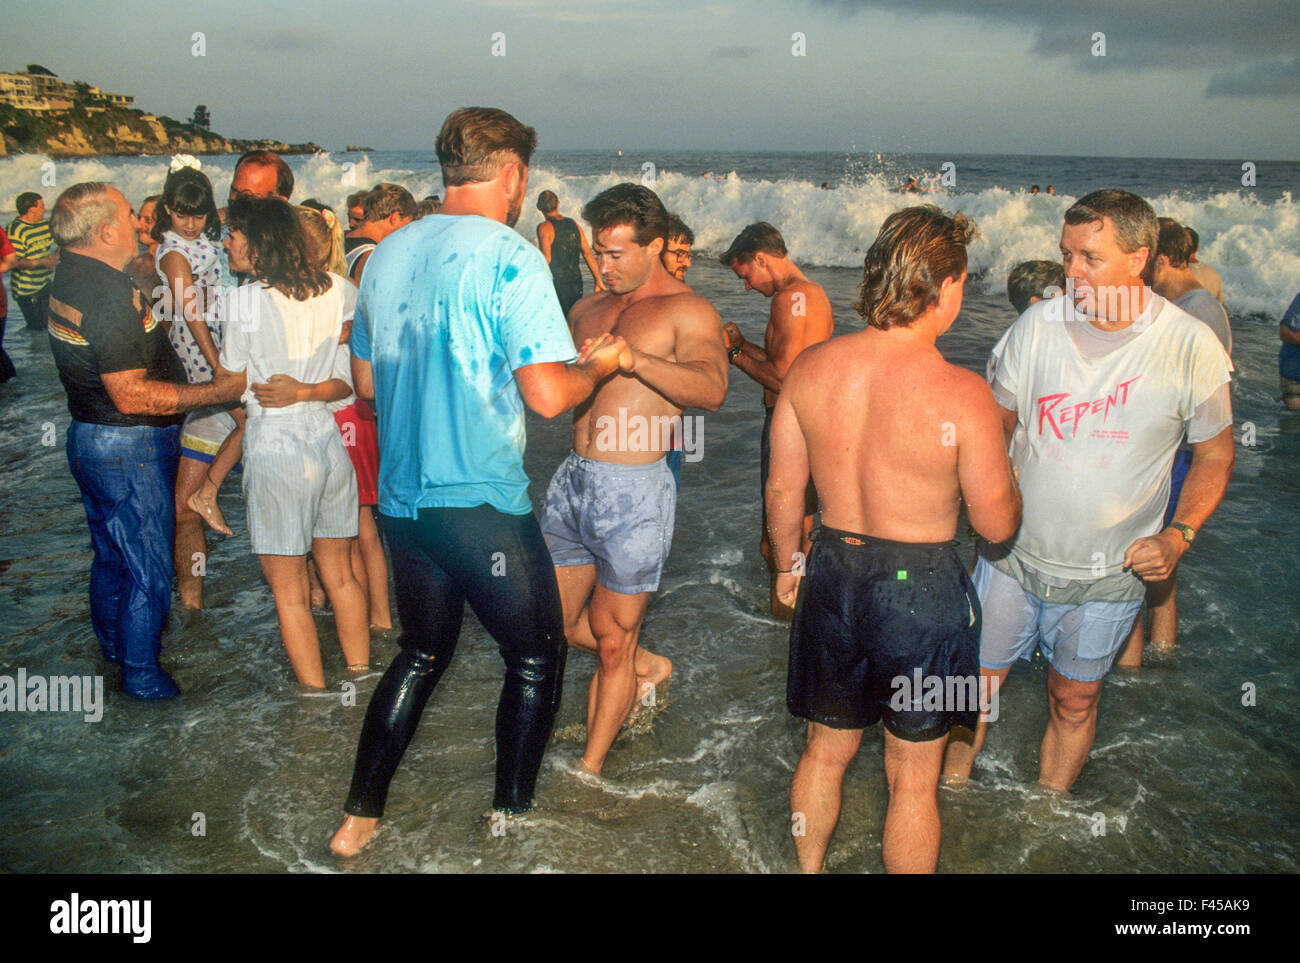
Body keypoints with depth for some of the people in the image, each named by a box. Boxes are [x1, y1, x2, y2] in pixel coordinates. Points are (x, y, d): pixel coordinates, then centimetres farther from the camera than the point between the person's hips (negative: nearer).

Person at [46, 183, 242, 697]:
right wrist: (219, 391, -24)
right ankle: (142, 673, 14)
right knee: (148, 566, 2)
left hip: (90, 437, 10)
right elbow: (131, 395, -27)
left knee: (112, 554, 25)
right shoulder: (109, 293, -25)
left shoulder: (70, 275, 6)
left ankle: (114, 646, 42)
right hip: (129, 447, -10)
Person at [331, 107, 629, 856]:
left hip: (401, 498, 7)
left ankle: (360, 818, 27)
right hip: (482, 503, -7)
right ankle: (512, 819, 22)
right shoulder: (510, 258, -13)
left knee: (422, 653, 23)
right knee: (536, 656, 13)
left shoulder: (388, 254, 8)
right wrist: (600, 365, 0)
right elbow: (547, 395, -19)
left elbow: (366, 381, 17)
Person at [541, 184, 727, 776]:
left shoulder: (687, 313, -7)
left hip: (633, 490, -7)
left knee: (611, 639, 5)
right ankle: (648, 667, 43)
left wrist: (631, 359, -36)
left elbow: (711, 390, -25)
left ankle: (590, 770, 23)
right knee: (554, 621, 17)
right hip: (573, 481, 7)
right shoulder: (587, 311, 14)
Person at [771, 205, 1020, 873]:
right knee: (913, 776, 14)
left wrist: (788, 563, 18)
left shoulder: (810, 368, -8)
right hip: (922, 586, -4)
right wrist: (1004, 462, 8)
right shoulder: (962, 395, -21)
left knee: (825, 751, 24)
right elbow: (997, 523, -12)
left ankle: (808, 868, 44)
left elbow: (782, 488, 1)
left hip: (834, 572, 5)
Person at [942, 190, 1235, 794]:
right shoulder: (1036, 326, -8)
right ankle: (951, 791, 36)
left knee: (1074, 702, 15)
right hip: (1013, 556, 1)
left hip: (1108, 577, -1)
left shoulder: (1192, 347, -11)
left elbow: (1214, 455, 2)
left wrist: (1178, 535, -12)